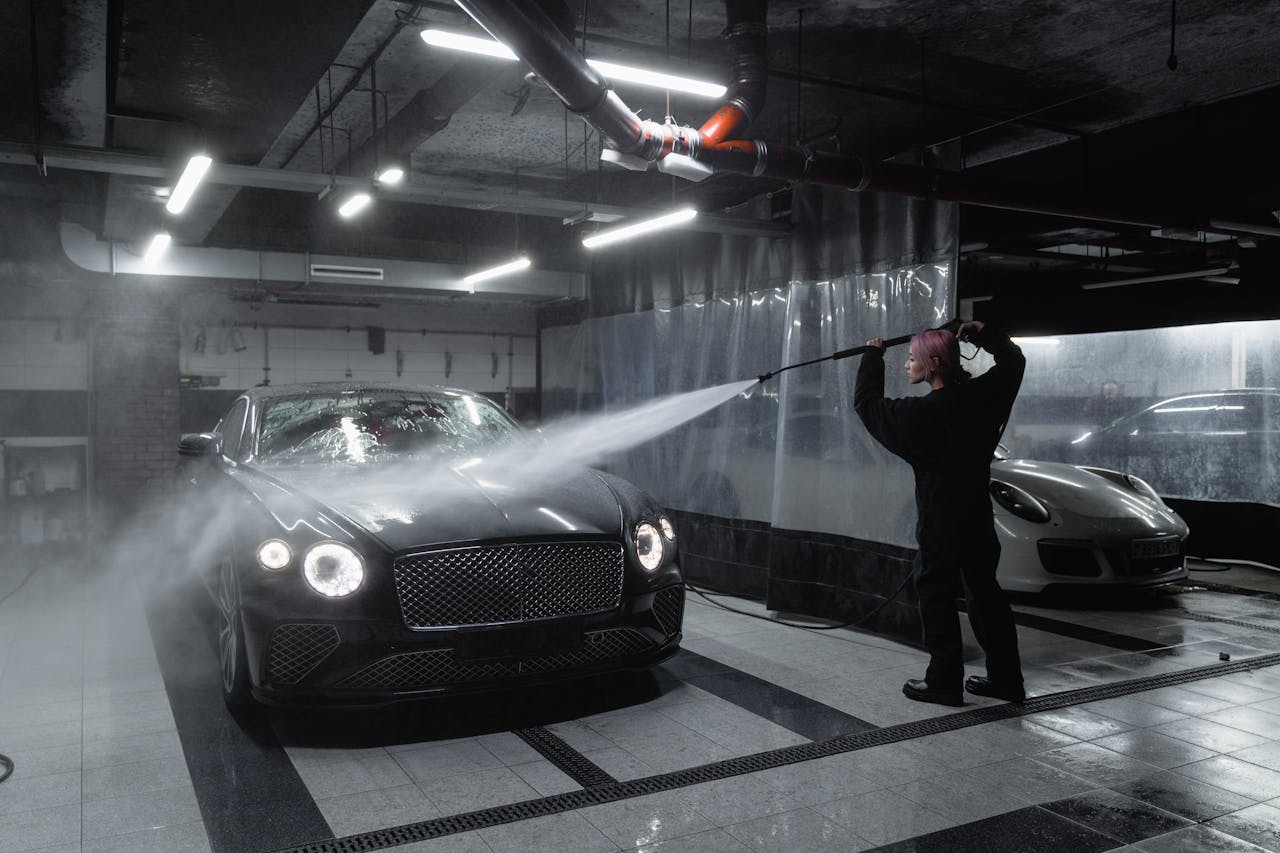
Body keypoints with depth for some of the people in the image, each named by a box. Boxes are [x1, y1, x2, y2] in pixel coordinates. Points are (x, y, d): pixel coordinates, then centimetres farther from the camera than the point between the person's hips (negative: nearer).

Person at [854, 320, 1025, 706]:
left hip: (940, 517, -7)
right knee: (984, 590, 15)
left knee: (936, 593, 4)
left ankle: (944, 681, 10)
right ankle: (1006, 678, 23)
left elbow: (866, 402, -4)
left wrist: (873, 355, 6)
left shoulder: (921, 413, -18)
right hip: (978, 512, 7)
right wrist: (983, 334, 23)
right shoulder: (981, 395, -2)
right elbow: (1013, 360, 18)